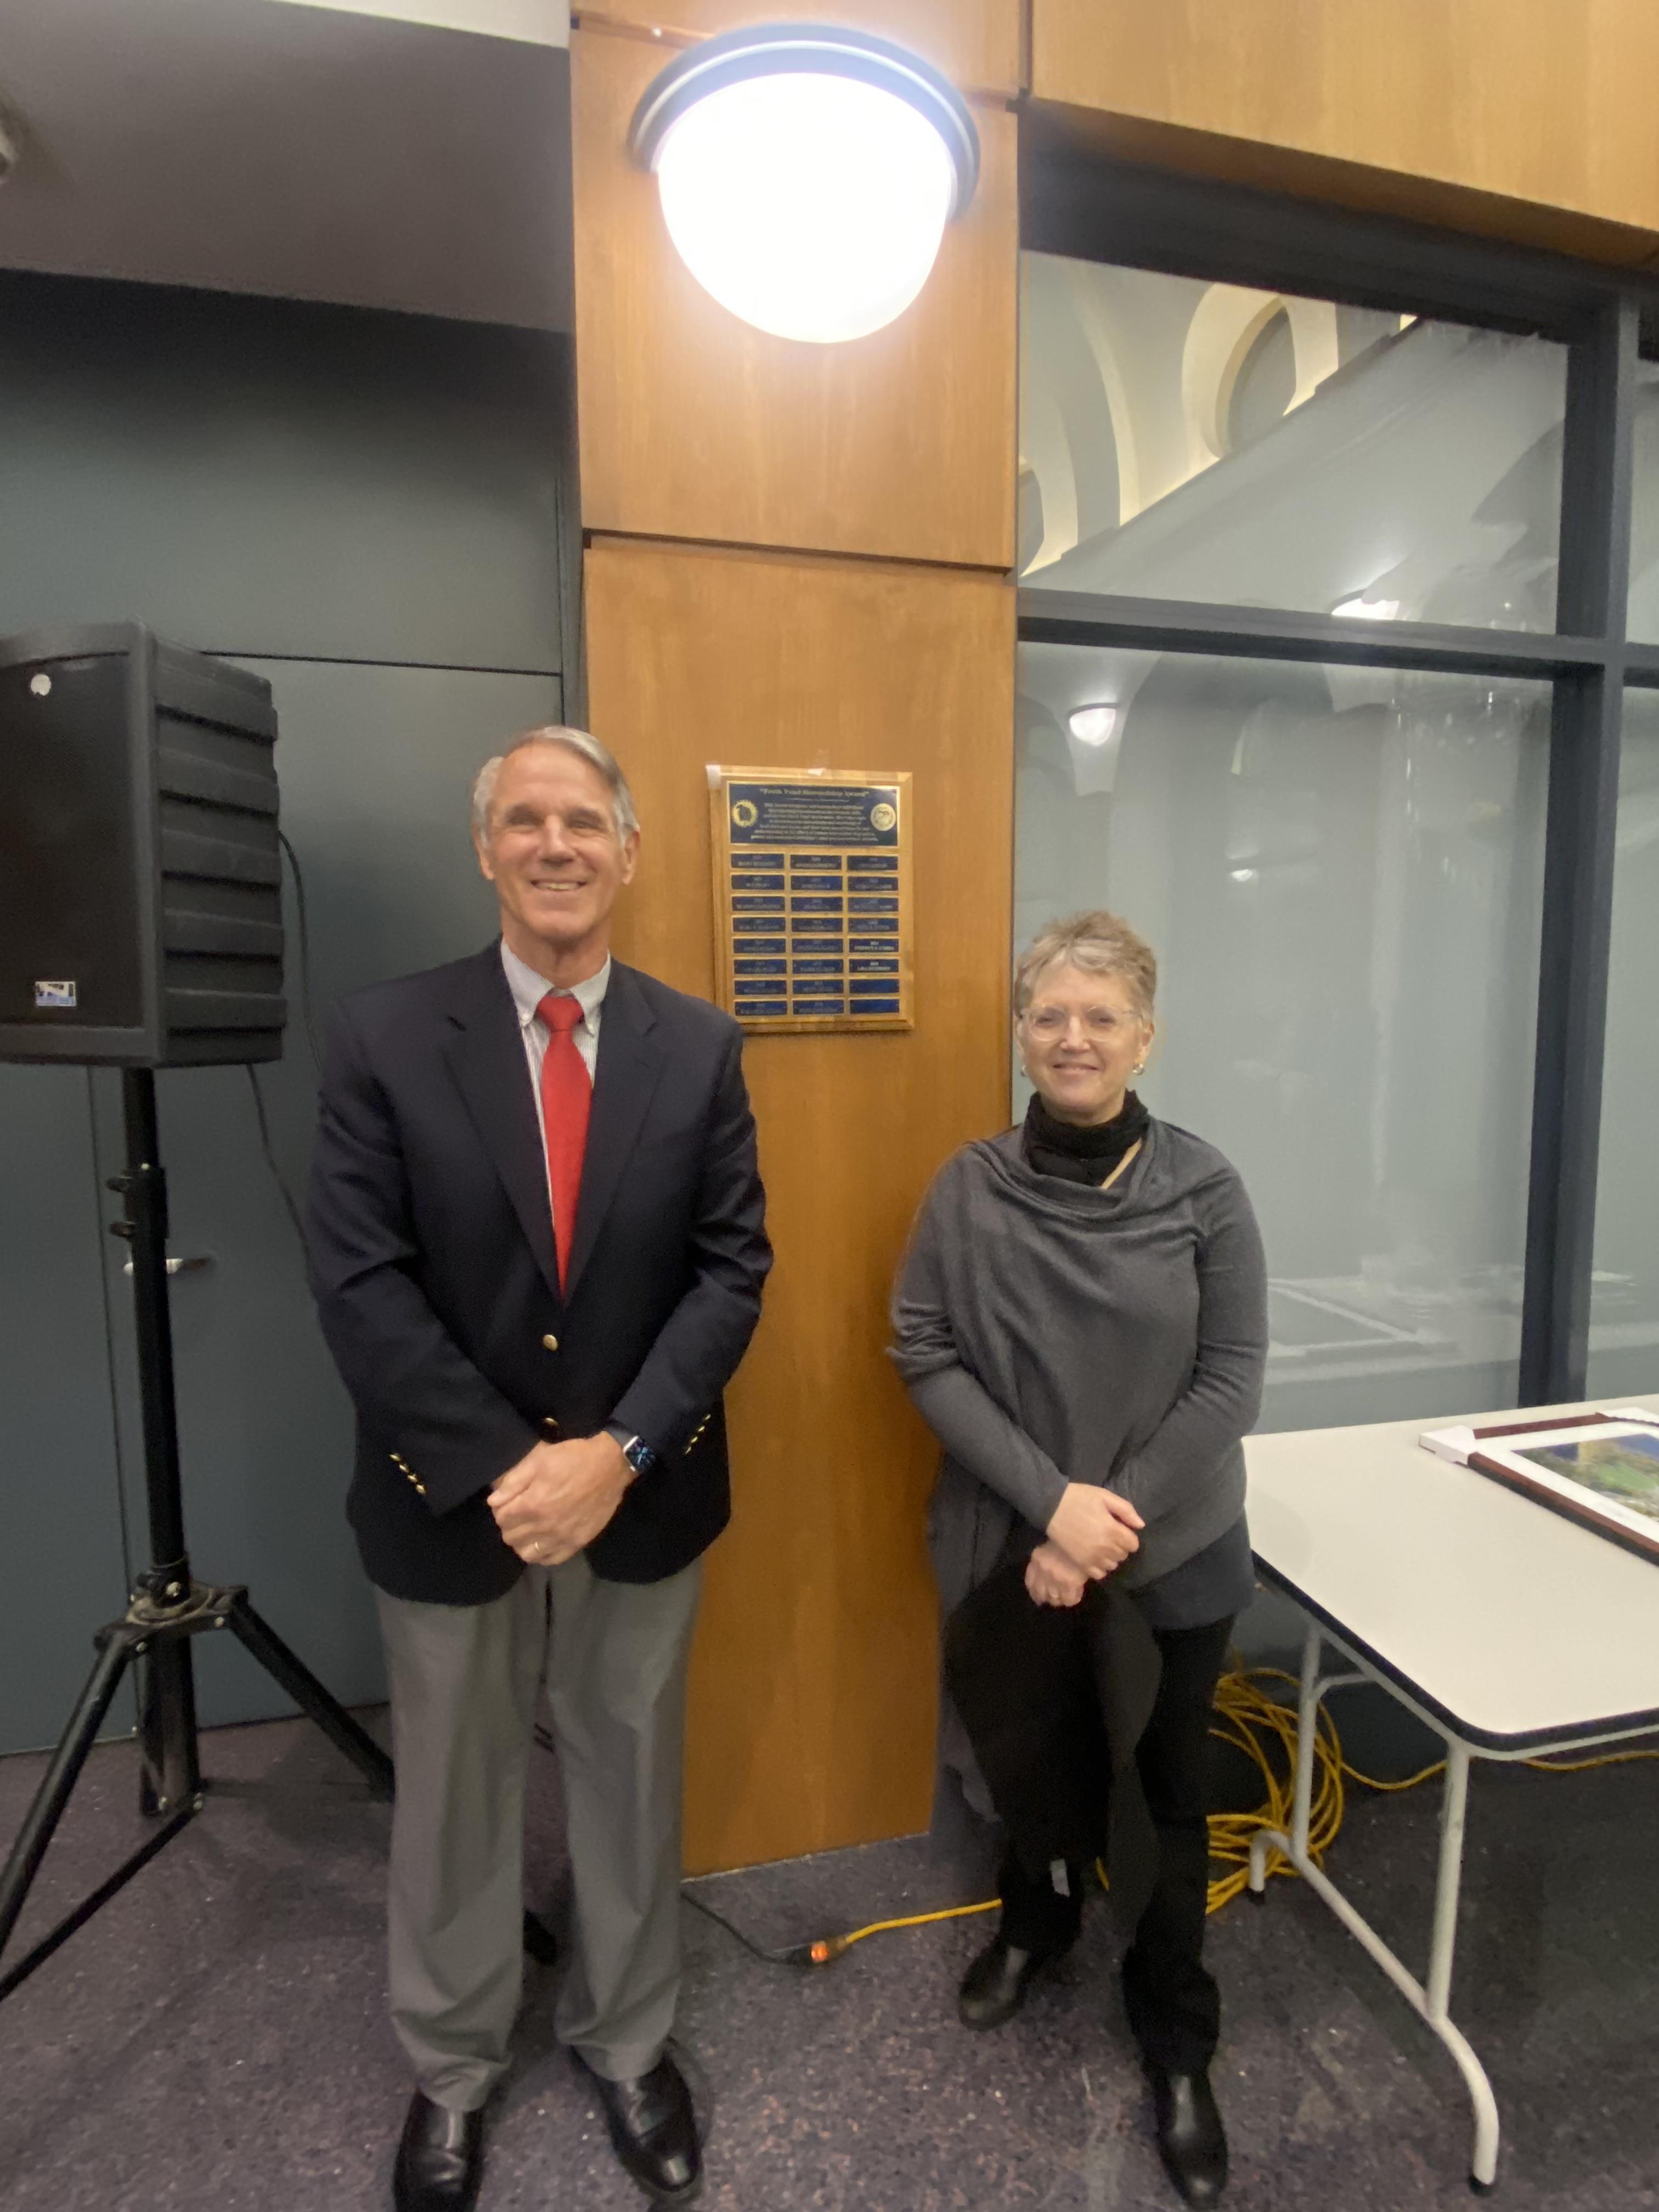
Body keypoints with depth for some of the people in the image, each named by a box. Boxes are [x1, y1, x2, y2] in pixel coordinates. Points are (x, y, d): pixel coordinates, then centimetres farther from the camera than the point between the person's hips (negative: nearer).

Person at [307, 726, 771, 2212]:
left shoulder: (700, 1047, -3)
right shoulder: (386, 1035, -7)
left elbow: (731, 1268, -6)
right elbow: (358, 1284, -12)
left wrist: (618, 1453, -16)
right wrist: (501, 1468, -17)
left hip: (644, 1497, 2)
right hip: (451, 1498, -1)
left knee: (632, 1790, 21)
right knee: (454, 1800, 21)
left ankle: (628, 2044, 48)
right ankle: (452, 2067, 49)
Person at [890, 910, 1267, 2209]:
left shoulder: (1204, 1187, -11)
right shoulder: (970, 1188, -9)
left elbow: (1232, 1379, -11)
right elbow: (925, 1355, -10)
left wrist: (1109, 1525, -16)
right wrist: (1053, 1500, -19)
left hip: (1172, 1560, -1)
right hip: (1011, 1548, 1)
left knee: (1167, 1790, 18)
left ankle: (1178, 2038, 44)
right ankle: (1036, 1922, 55)